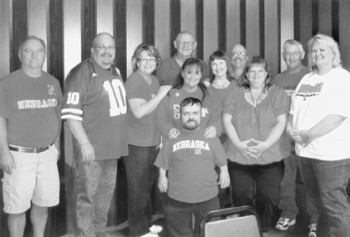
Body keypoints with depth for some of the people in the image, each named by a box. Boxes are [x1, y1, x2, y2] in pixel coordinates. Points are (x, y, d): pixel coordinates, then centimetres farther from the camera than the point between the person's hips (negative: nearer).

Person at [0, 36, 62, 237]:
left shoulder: (53, 83, 8)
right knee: (17, 207, 2)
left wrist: (57, 144, 12)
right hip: (19, 155, -4)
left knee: (43, 202, 12)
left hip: (47, 154, 4)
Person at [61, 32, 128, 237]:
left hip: (112, 147, 8)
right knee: (87, 196, 0)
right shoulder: (82, 73, -13)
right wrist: (85, 144, -22)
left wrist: (120, 140, 19)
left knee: (106, 193, 18)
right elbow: (71, 113, -18)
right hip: (91, 148, -8)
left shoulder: (116, 72, 12)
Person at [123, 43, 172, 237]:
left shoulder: (154, 81, 12)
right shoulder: (133, 81, -14)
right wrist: (160, 95, -20)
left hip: (153, 142, 8)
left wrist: (161, 135, 16)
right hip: (137, 143, -8)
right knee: (138, 187, 2)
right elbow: (139, 112, -25)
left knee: (149, 185, 18)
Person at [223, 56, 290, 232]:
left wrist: (266, 144, -15)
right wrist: (238, 143, -10)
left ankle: (263, 229, 19)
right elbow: (227, 120, 3)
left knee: (268, 196, 0)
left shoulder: (277, 94, 4)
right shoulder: (236, 95, 10)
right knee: (241, 196, 4)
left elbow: (281, 122, -4)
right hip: (239, 156, 2)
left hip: (270, 156, -1)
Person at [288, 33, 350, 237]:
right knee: (317, 200, 19)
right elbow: (294, 110, 17)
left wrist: (308, 135, -19)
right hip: (307, 151, 7)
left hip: (332, 153, -7)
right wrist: (291, 127, -4)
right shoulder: (307, 79, 14)